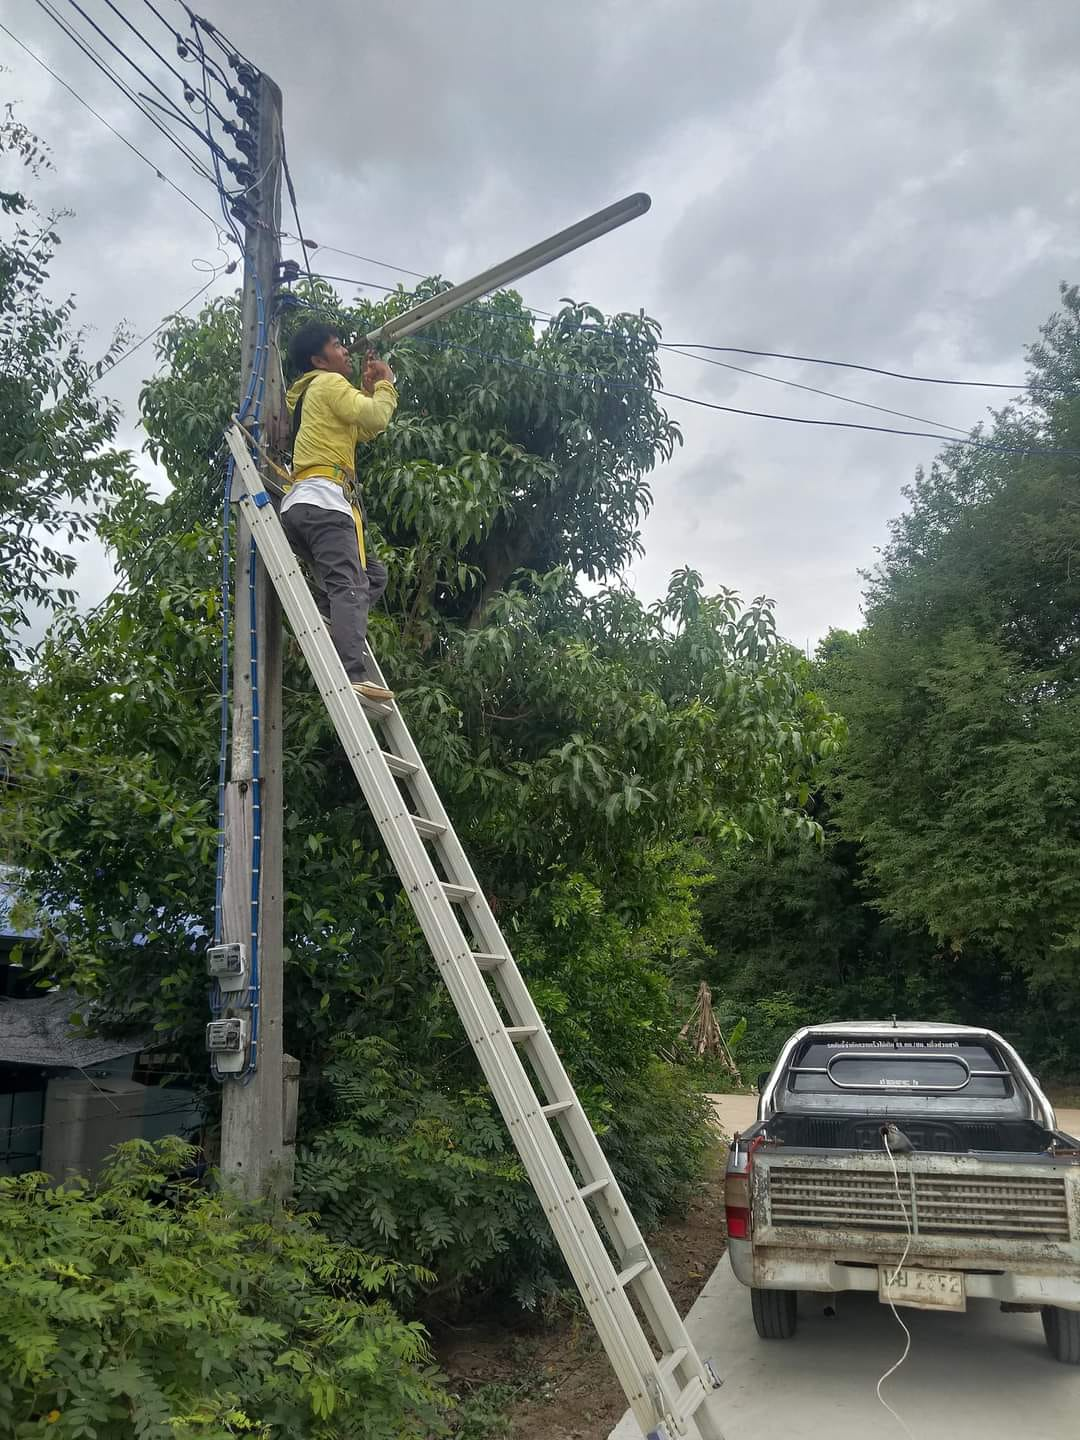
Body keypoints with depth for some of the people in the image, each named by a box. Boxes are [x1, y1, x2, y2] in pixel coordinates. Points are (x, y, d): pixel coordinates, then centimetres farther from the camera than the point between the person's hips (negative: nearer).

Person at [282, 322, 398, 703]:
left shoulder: (307, 395, 32)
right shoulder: (328, 383, 3)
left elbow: (363, 430, 32)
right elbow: (375, 418, -9)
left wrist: (369, 387, 26)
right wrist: (385, 383, 9)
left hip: (300, 506, 10)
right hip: (324, 500, -10)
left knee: (372, 575, 15)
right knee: (349, 587, -21)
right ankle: (354, 675, -34)